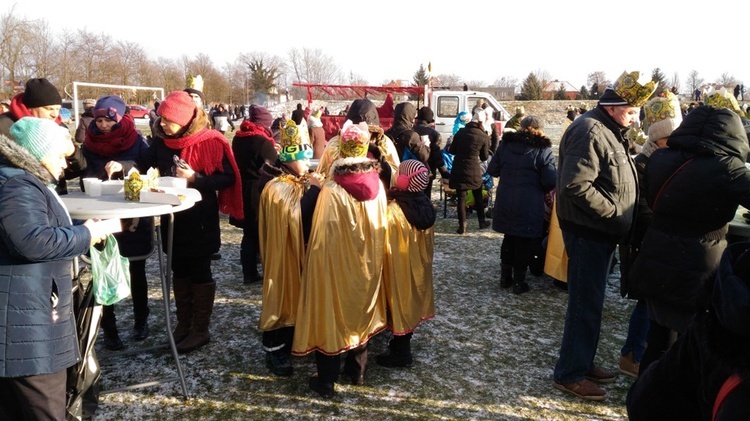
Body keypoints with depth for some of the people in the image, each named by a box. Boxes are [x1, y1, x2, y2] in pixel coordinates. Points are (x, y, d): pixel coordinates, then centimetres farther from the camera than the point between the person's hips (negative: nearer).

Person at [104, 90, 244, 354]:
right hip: (173, 218, 6)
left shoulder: (210, 142, -15)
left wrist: (195, 178, -24)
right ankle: (183, 323, 30)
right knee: (179, 271, 15)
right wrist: (122, 166, -9)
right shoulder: (162, 141, 2)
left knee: (199, 272, 5)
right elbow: (144, 164, 9)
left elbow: (227, 178, -15)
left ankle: (200, 330, 17)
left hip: (200, 219, -6)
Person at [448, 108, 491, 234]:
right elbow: (484, 157, 3)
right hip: (474, 171, -1)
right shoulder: (484, 137, -7)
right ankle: (482, 222, 29)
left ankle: (462, 225, 5)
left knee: (461, 198, 6)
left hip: (458, 170, 1)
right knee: (478, 197, 18)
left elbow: (451, 150, 5)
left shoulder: (461, 132, -2)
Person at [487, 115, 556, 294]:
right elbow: (551, 181, -13)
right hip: (529, 206, -4)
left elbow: (492, 170, 8)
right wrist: (538, 185, 7)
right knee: (524, 242, 7)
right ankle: (519, 281, 14)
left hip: (505, 202, 4)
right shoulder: (543, 150, -9)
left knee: (509, 238, 18)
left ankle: (505, 277, 26)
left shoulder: (505, 144, 2)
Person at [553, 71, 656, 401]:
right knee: (586, 304, -2)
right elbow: (576, 186, -28)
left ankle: (583, 363, 31)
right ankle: (569, 374, 11)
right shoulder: (590, 132, -17)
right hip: (588, 233, -10)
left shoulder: (610, 132, 15)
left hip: (600, 233, 10)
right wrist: (614, 213, -19)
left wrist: (619, 219, 10)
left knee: (590, 302, 18)